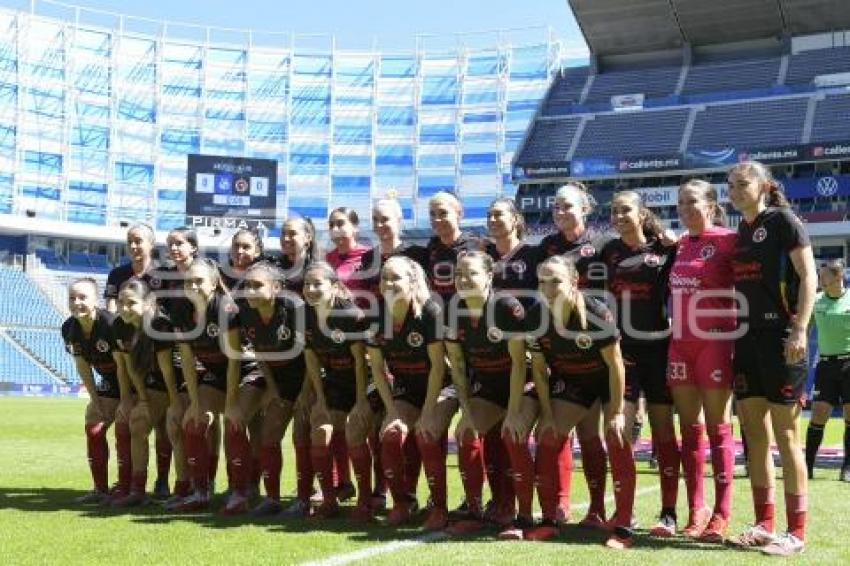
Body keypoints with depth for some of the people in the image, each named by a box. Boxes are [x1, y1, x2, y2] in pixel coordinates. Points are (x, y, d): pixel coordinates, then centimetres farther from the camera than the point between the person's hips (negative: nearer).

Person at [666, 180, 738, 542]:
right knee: (690, 430, 8)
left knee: (718, 430, -1)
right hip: (680, 345, 6)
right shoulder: (679, 246, 13)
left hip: (715, 344, -6)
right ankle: (696, 509, 15)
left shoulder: (726, 240, -6)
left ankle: (721, 515, 3)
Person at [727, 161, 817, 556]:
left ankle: (796, 532, 1)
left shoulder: (781, 220, -3)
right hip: (747, 339, 7)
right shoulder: (740, 234, 16)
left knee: (786, 435, -5)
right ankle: (763, 524, 16)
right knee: (754, 436, 8)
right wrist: (733, 336, 14)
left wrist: (800, 329, -18)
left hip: (779, 337, -7)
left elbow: (808, 276, -10)